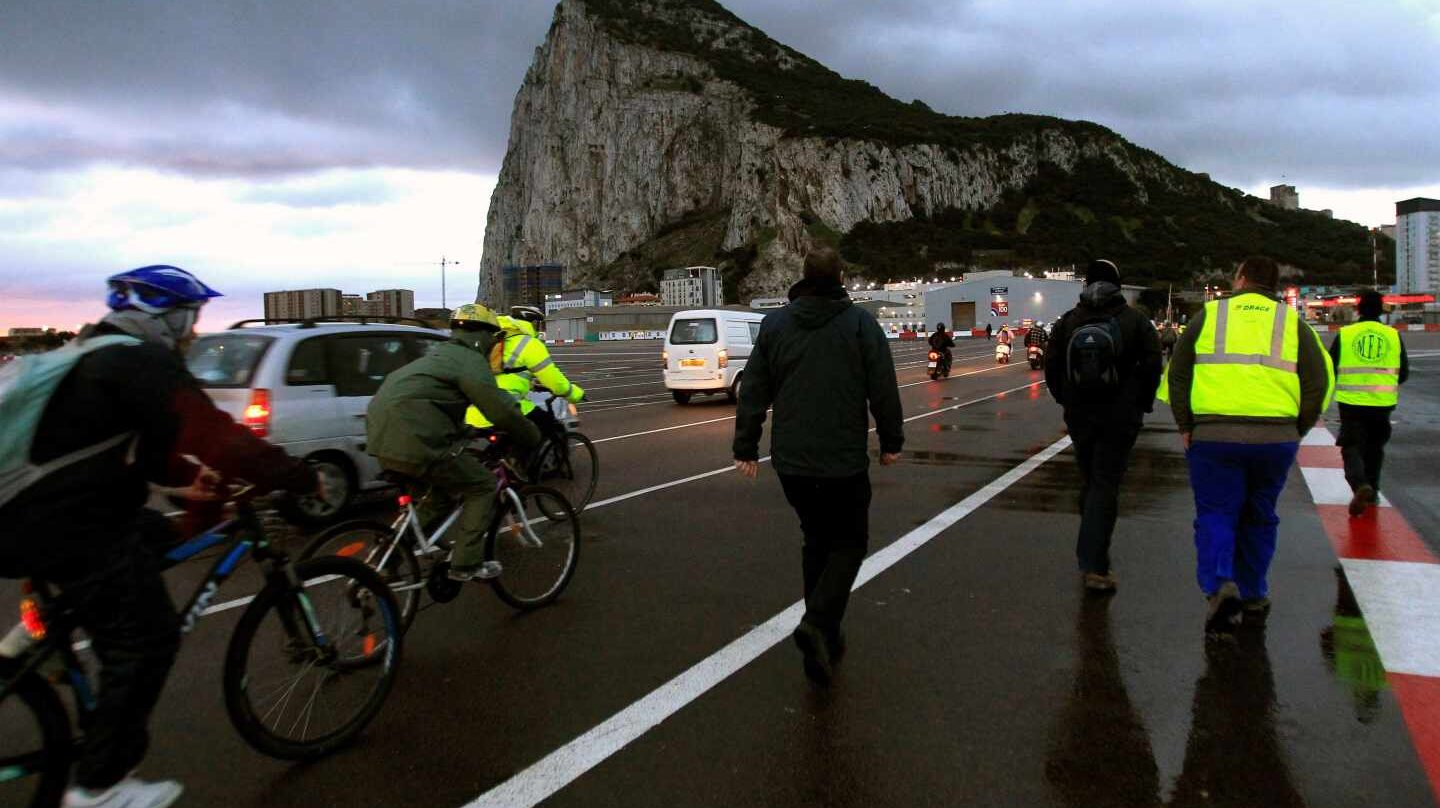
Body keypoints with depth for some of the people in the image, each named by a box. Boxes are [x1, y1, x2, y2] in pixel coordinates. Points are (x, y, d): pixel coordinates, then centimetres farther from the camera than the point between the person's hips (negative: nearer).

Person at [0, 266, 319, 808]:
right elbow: (219, 438, -21)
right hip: (70, 531, -10)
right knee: (146, 640, -1)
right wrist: (302, 480, -13)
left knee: (155, 535, 28)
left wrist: (194, 477, 14)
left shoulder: (98, 353, 16)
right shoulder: (145, 362, -15)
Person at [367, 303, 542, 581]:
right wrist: (533, 438, 6)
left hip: (382, 437, 10)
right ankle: (466, 565, 4)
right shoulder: (470, 361, -3)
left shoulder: (442, 355, 27)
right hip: (413, 441, -10)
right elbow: (502, 411, -9)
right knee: (483, 487, 2)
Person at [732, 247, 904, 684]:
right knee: (848, 542, 10)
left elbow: (753, 392, 4)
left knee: (816, 540, 19)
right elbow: (884, 389, -7)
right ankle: (818, 623, -12)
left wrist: (746, 446, 9)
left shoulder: (774, 324, 4)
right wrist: (891, 441, 5)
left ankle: (824, 637, 21)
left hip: (791, 461, 4)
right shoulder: (860, 323, -5)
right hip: (844, 461, -4)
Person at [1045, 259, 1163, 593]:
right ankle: (1093, 566, -8)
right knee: (1105, 487, -2)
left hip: (1078, 416, 3)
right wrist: (1142, 404, 5)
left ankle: (1091, 558, 26)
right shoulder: (1135, 321, -5)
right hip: (1120, 416, -3)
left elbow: (1051, 368, 2)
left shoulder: (1068, 321, 2)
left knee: (1089, 483, 17)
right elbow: (1152, 366, -8)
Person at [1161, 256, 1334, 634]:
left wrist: (1186, 427, 8)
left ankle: (1219, 586, -19)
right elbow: (1320, 382, 4)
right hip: (1276, 438, 2)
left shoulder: (1208, 315, 8)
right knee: (1259, 518, 17)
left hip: (1213, 435, -2)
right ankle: (1253, 595, 26)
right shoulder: (1292, 322, 11)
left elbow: (1176, 375, 4)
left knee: (1215, 515, 3)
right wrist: (1296, 431, 10)